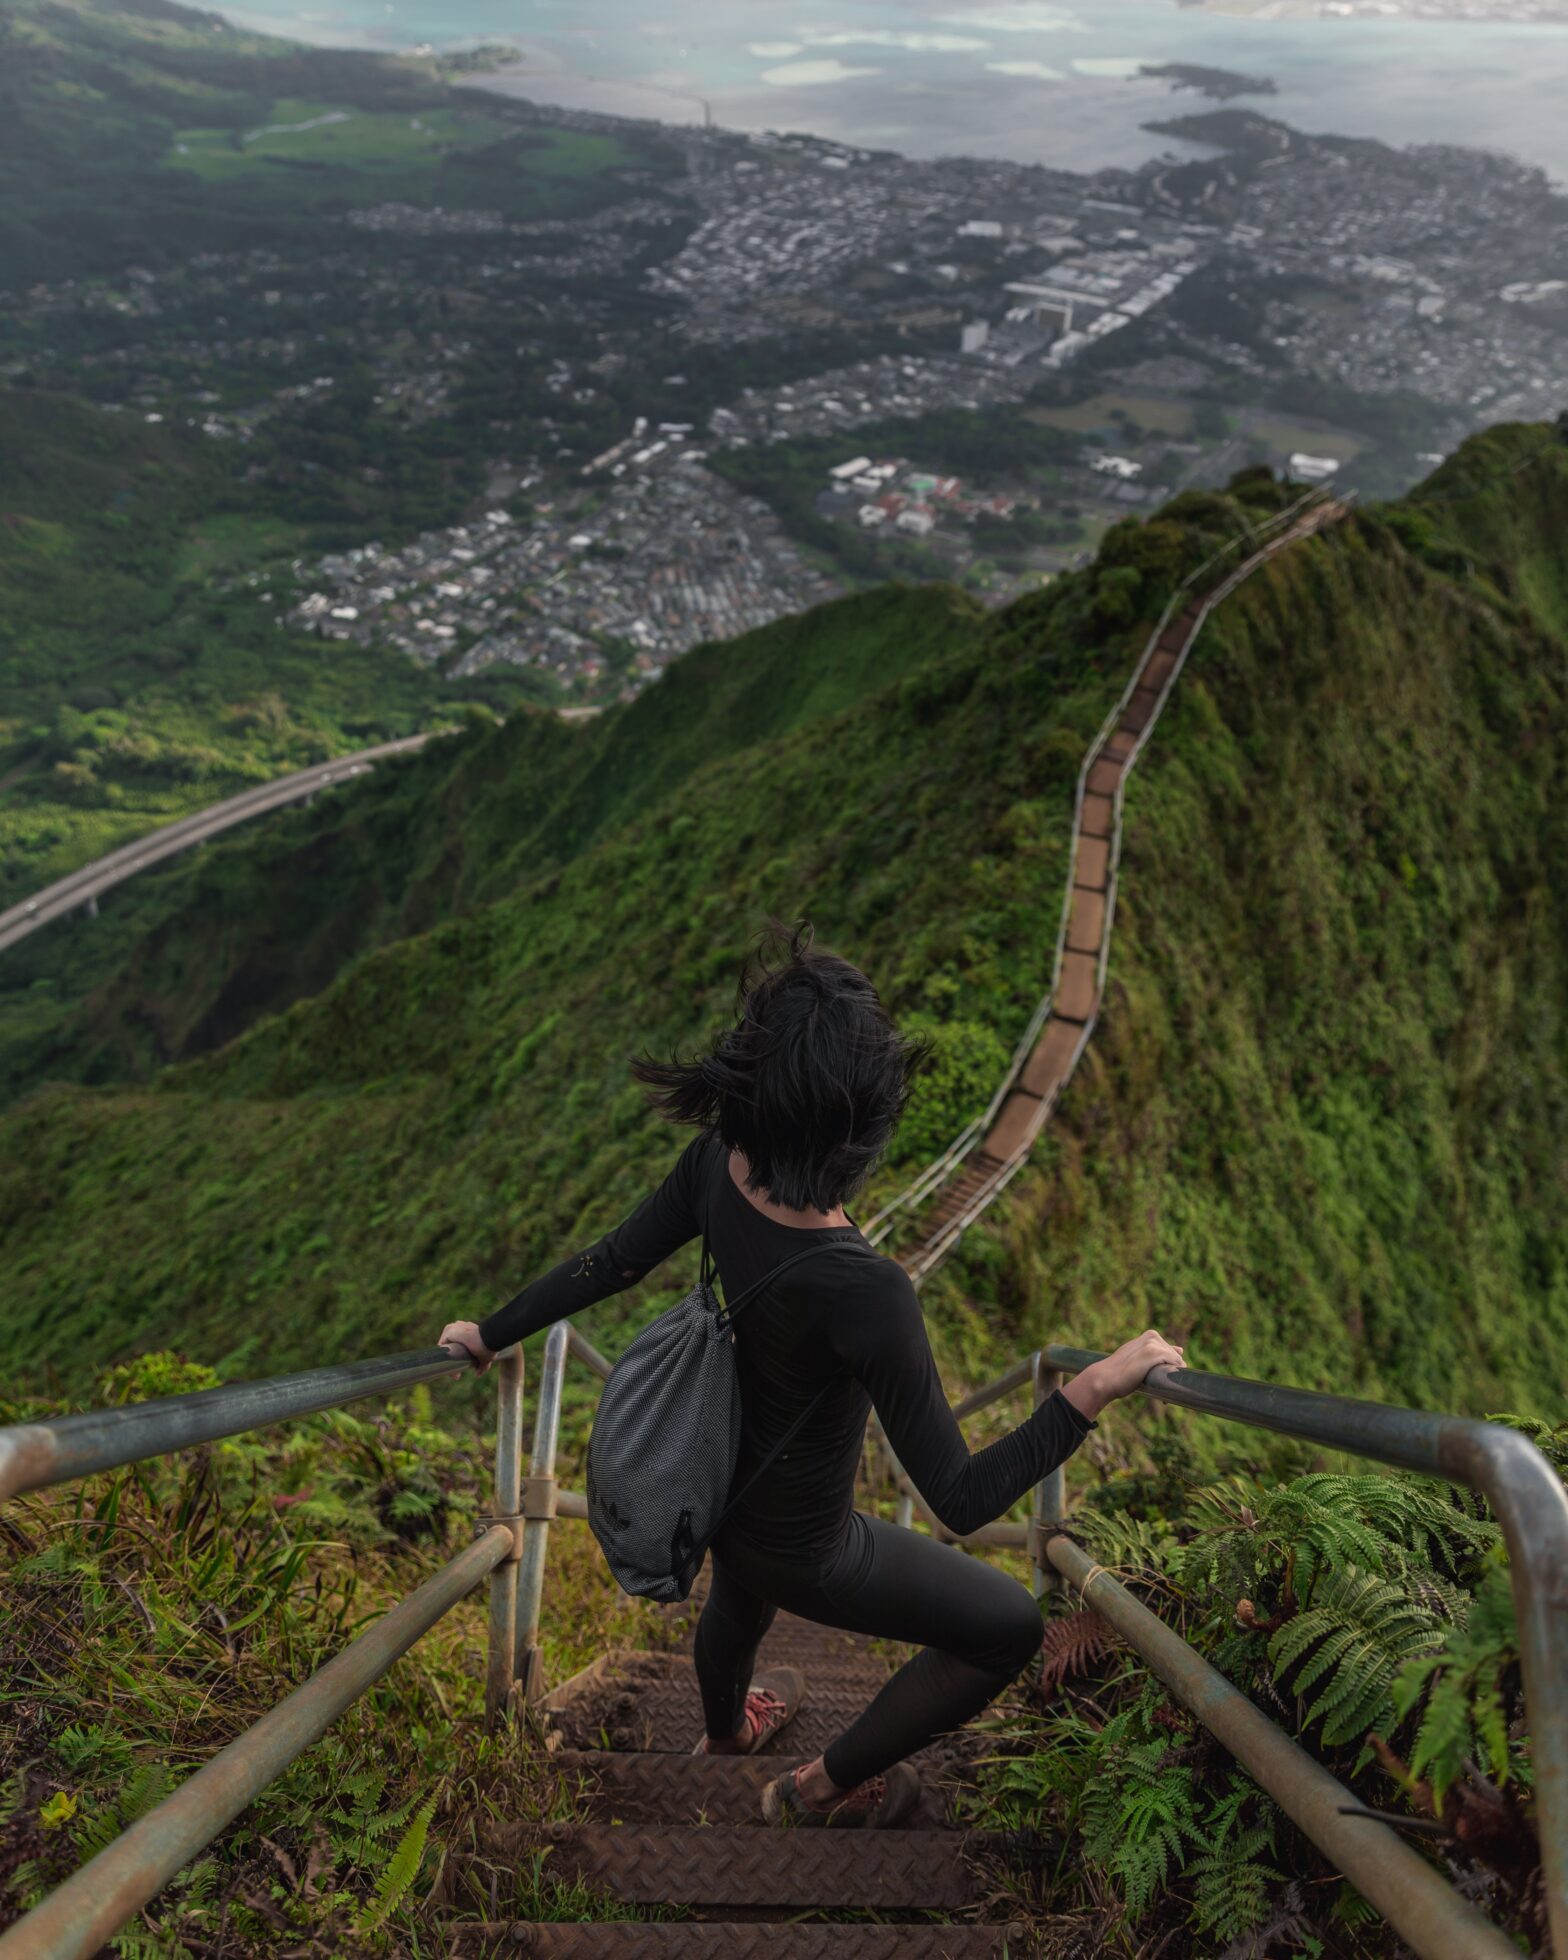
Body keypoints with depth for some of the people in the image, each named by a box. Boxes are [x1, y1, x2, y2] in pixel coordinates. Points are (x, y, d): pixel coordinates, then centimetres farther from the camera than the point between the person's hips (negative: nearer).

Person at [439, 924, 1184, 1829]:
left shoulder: (717, 1165, -25)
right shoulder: (863, 1291, -43)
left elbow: (609, 1262, -10)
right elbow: (961, 1498, -33)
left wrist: (489, 1333, 7)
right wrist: (1094, 1391, -35)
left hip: (718, 1481, 6)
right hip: (804, 1550, -6)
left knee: (739, 1595, 40)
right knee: (1010, 1628, 17)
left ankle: (725, 1730, 75)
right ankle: (822, 1791, 37)